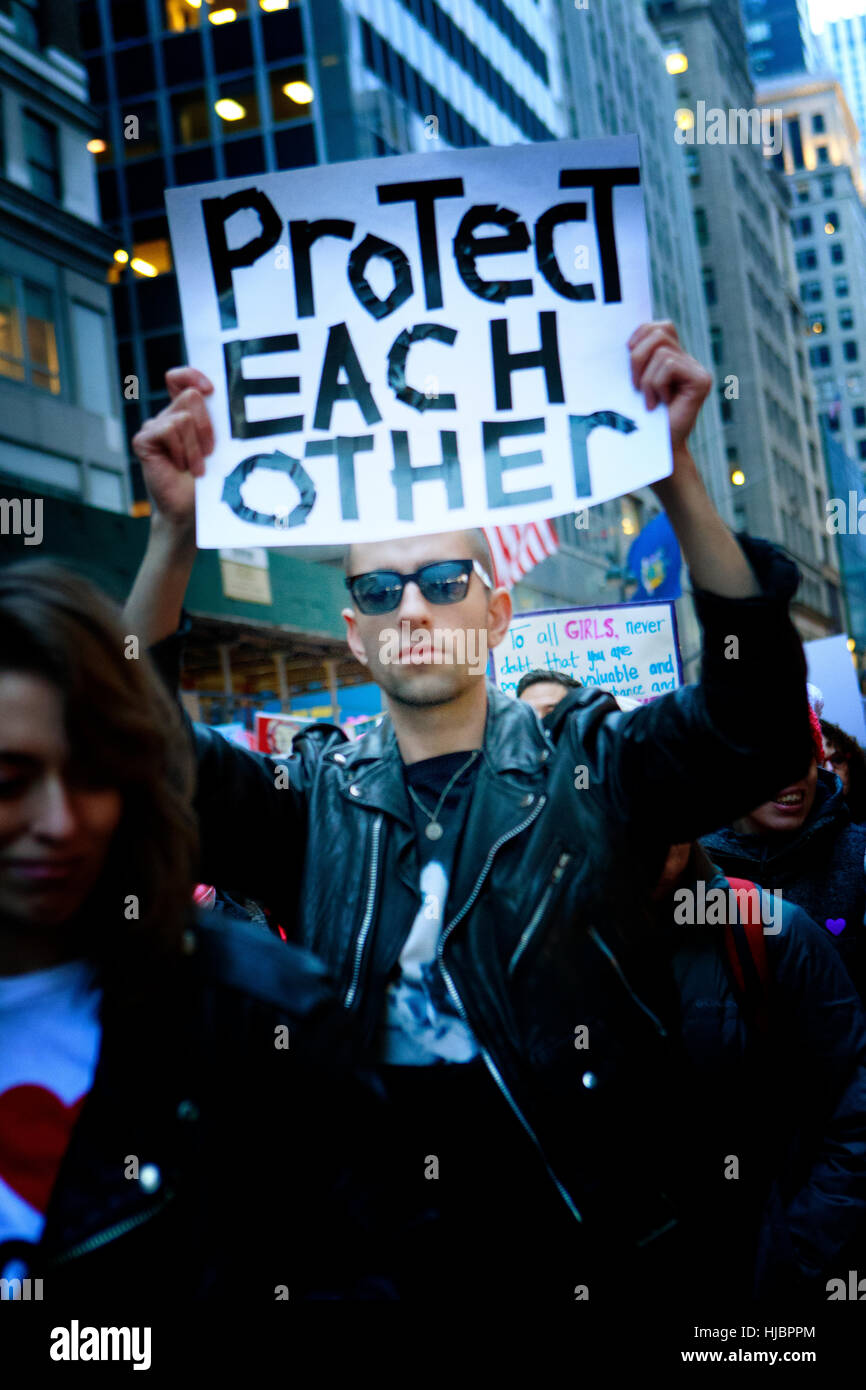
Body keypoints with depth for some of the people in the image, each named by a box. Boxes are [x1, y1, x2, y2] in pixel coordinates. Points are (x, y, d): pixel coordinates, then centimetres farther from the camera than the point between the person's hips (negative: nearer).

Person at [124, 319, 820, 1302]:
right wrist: (174, 536, -23)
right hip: (373, 1250, 2)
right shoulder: (312, 798, 4)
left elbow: (757, 723, -16)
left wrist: (675, 474, -27)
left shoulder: (594, 767, 0)